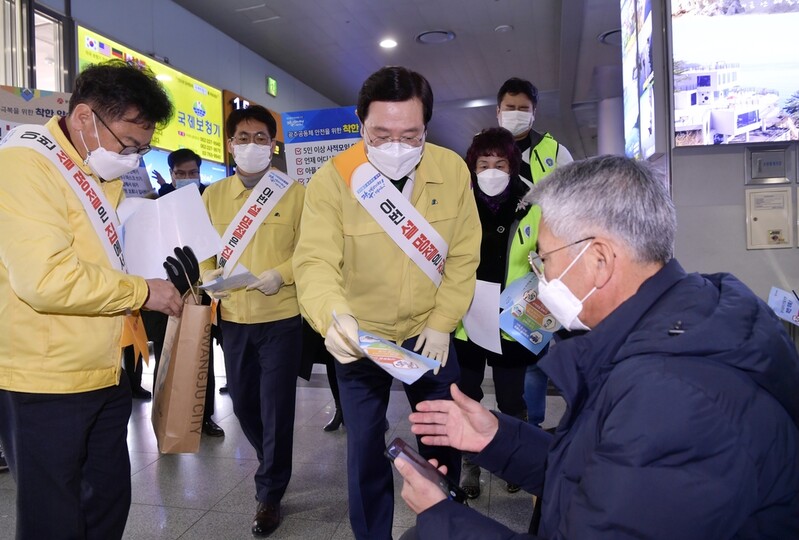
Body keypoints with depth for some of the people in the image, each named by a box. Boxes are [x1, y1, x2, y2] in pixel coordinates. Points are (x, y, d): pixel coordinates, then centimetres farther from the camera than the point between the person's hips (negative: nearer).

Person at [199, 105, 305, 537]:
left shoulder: (294, 193, -3)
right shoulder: (213, 195, 6)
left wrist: (282, 274, -20)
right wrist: (208, 274, -12)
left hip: (281, 317, -4)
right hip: (233, 318, 4)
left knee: (276, 406, 2)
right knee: (242, 403, 16)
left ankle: (270, 494, 21)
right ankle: (273, 464, 44)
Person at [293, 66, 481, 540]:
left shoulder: (452, 170, -11)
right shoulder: (332, 179, -18)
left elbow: (463, 256, -6)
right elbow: (315, 261, -26)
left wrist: (442, 323, -9)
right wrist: (334, 315, -45)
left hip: (429, 333, 2)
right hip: (360, 338, -1)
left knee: (443, 439, 17)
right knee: (366, 448, 12)